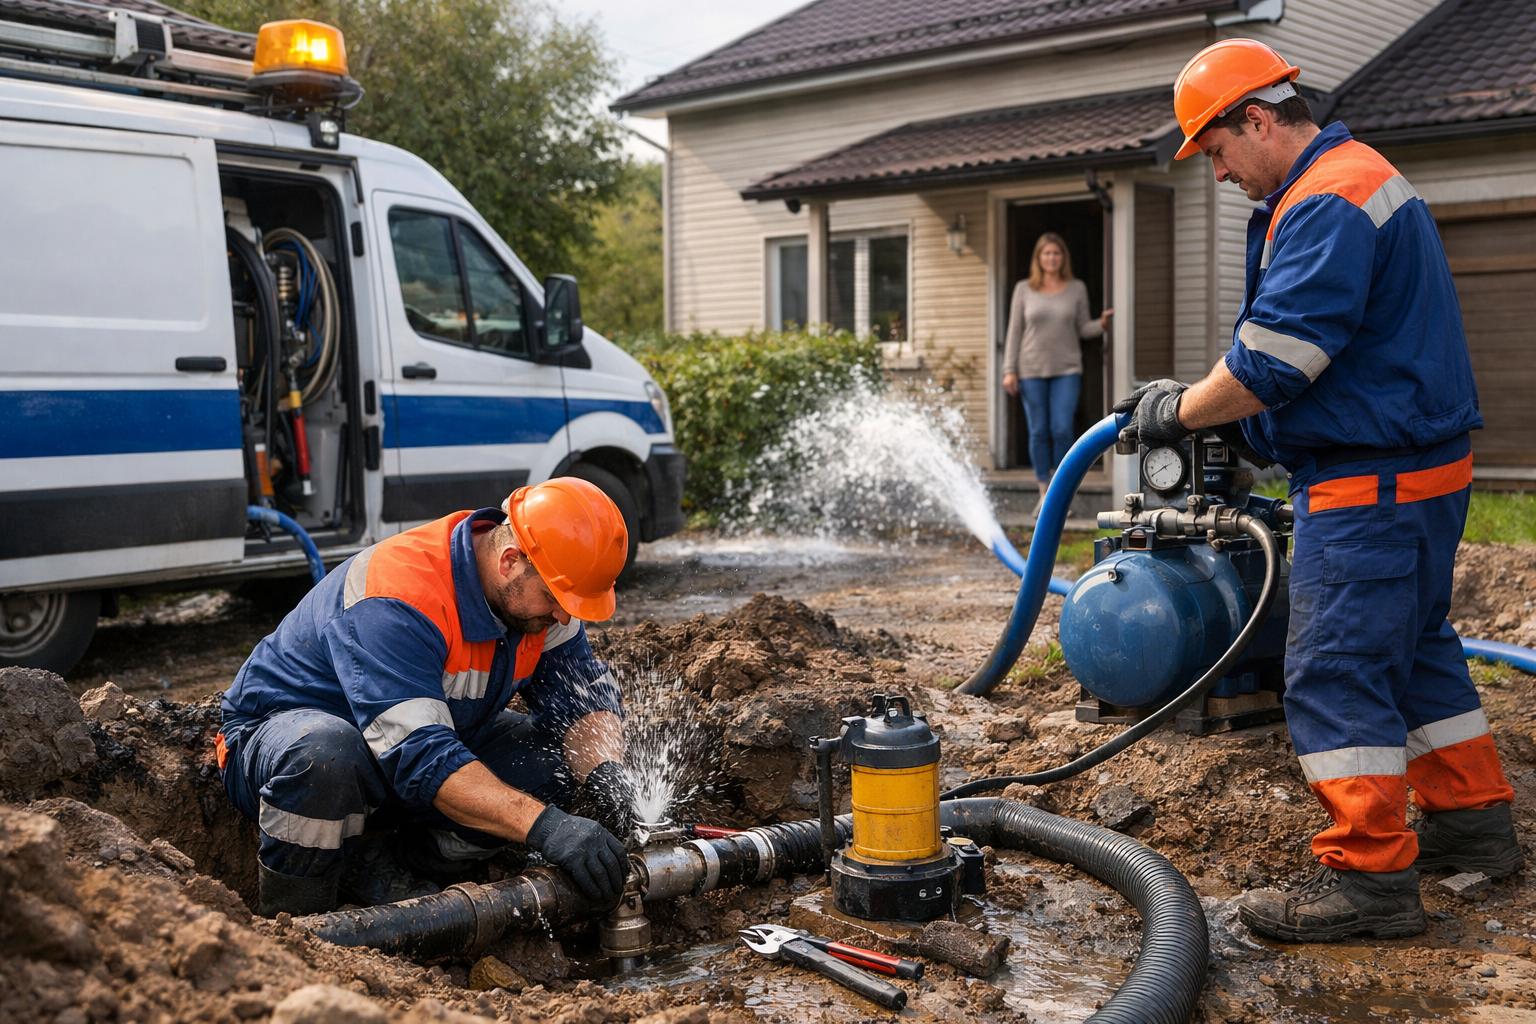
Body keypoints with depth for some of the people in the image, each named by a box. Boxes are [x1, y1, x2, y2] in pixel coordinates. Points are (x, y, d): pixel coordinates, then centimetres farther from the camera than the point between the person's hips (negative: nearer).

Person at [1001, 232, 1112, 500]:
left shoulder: (1077, 288, 6)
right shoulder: (1024, 289, 4)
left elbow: (1083, 329, 7)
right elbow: (1015, 331, 4)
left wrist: (1101, 324, -16)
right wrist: (1009, 371, -1)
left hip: (1066, 370, 0)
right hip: (1032, 371, 0)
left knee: (1062, 429, -10)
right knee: (1039, 432, 2)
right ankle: (1044, 491, 10)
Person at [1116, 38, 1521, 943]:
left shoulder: (1325, 205, -19)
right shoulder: (1363, 176, 17)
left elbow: (1267, 368, -24)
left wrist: (1178, 412, -8)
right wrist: (1194, 397, 17)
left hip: (1370, 486, -11)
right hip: (1421, 468, 11)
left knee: (1336, 673, -7)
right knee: (1416, 648, 20)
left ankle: (1370, 874, -2)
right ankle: (1474, 821, 31)